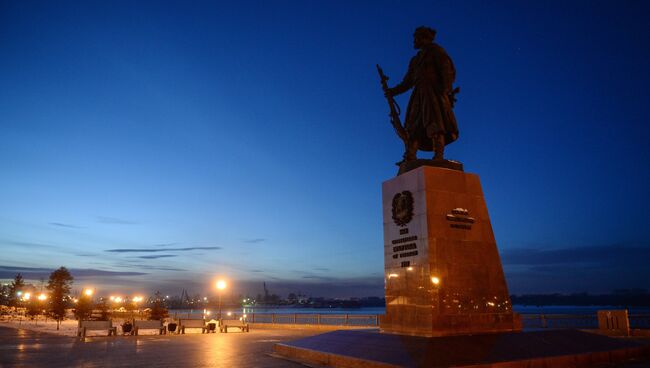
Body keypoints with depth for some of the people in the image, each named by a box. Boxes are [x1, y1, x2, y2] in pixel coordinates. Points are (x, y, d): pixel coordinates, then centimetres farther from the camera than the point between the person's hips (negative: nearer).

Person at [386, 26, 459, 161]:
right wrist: (393, 91, 17)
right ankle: (409, 160, -15)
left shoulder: (435, 50, 9)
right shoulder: (415, 60, 28)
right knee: (413, 128, -7)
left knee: (435, 125, -18)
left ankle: (439, 157, -26)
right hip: (419, 94, 7)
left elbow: (448, 70, -4)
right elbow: (407, 82, 28)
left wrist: (445, 89, -17)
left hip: (434, 91, -7)